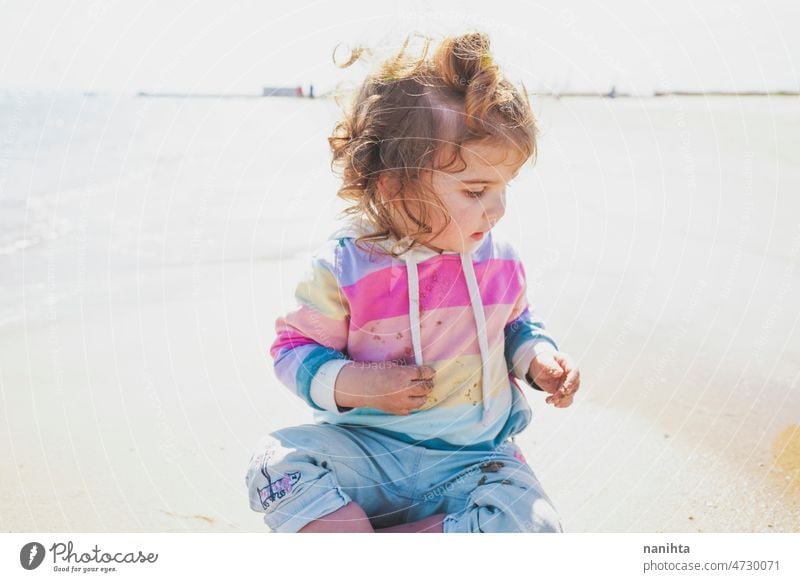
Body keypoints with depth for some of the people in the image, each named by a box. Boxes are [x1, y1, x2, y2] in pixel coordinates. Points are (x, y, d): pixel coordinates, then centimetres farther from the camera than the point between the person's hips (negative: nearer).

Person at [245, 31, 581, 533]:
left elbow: (516, 325, 18)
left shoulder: (499, 262, -1)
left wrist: (540, 359, -3)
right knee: (278, 461, -26)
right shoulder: (343, 268, -12)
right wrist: (351, 384, -21)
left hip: (473, 460, 3)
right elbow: (294, 347, -3)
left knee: (533, 526, -25)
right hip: (367, 446, -2)